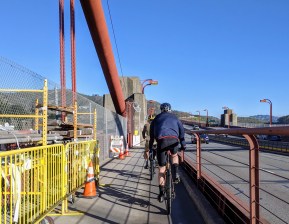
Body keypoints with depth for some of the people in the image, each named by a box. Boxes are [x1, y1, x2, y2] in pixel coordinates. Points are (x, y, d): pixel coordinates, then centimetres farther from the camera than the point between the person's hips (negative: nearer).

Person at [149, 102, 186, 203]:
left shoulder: (157, 118, 27)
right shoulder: (175, 118, 27)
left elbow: (151, 134, 27)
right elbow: (181, 131, 23)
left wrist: (150, 147, 33)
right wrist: (183, 145, 28)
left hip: (161, 140, 0)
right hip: (174, 140, 0)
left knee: (161, 168, 10)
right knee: (174, 155, 34)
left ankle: (161, 193, 8)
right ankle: (176, 174, 10)